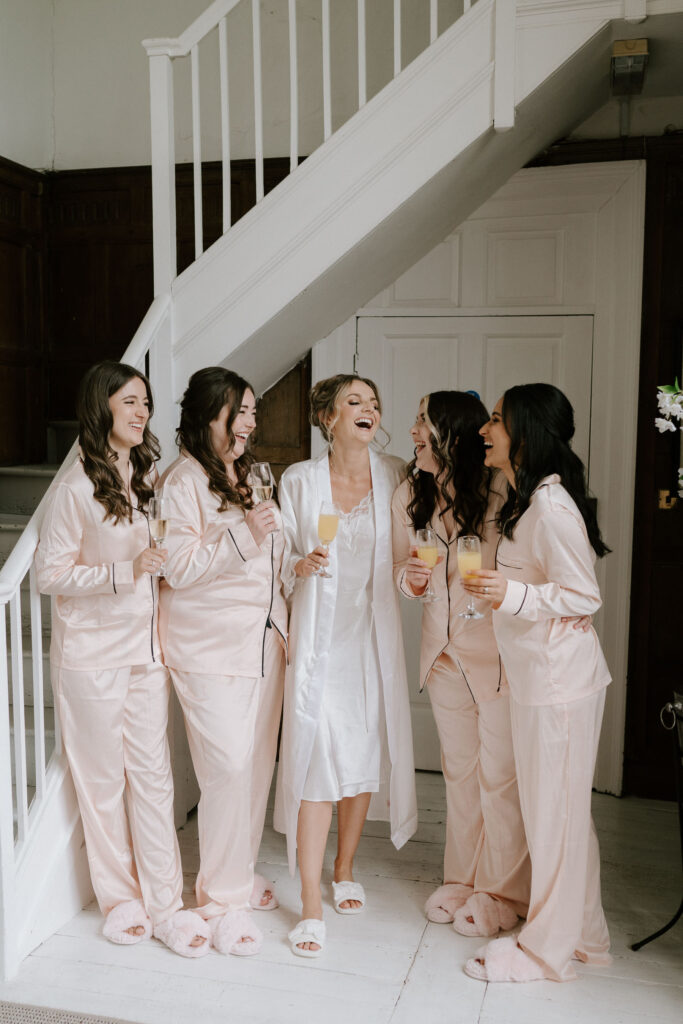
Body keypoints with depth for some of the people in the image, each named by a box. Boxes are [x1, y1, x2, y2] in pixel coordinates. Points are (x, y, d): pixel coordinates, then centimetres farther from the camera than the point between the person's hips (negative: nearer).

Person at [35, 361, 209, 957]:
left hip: (147, 647, 5)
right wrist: (124, 572, -21)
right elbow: (50, 573, -12)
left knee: (153, 777, 7)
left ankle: (164, 906, 17)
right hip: (92, 653, -5)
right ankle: (120, 898, 26)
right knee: (103, 779, 8)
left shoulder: (150, 475, 7)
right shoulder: (78, 487, -12)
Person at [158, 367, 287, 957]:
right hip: (209, 647, -7)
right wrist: (243, 535, -22)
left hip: (264, 640, 7)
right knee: (228, 768, -7)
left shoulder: (252, 476, 14)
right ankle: (223, 899, 10)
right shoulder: (182, 481, -10)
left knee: (259, 763, 10)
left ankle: (242, 875, 28)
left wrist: (284, 627, 20)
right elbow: (178, 568, -15)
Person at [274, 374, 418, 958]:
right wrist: (301, 567, -15)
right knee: (319, 756, -7)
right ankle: (311, 904, 5)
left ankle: (345, 869, 33)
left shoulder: (394, 477, 3)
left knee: (367, 753, 9)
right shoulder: (298, 481, 0)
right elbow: (281, 558, 5)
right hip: (319, 633, -2)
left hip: (374, 632, 2)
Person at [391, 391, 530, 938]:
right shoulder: (409, 497, 3)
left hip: (498, 651, -5)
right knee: (459, 770, 17)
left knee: (500, 775, 5)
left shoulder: (500, 492, -16)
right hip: (443, 652, 5)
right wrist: (410, 577, -10)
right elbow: (401, 570, 10)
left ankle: (502, 893, 24)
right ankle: (462, 882, 34)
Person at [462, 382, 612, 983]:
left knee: (555, 811, 3)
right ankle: (585, 935, 33)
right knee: (564, 808, 18)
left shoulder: (551, 505, -19)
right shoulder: (526, 499, 13)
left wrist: (513, 594, -30)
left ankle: (549, 949, 18)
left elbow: (583, 596, -19)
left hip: (559, 678, -10)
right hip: (537, 673, 10)